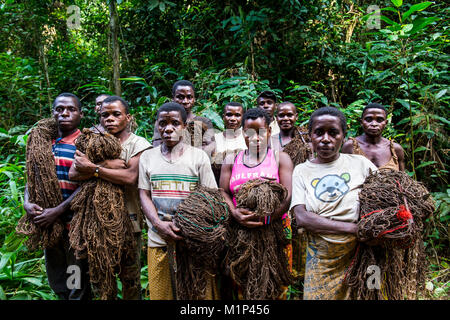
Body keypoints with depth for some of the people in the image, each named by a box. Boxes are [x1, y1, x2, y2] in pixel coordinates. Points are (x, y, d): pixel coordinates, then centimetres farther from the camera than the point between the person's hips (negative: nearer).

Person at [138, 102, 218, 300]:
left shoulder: (199, 156, 1)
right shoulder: (147, 157, 8)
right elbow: (144, 195, 5)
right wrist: (159, 224, -12)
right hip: (159, 240, 2)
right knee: (160, 293, 10)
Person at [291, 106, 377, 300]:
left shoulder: (360, 163, 3)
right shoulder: (302, 171, 0)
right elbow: (302, 218, -12)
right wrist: (354, 228, -21)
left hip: (360, 256, 1)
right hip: (322, 260, 0)